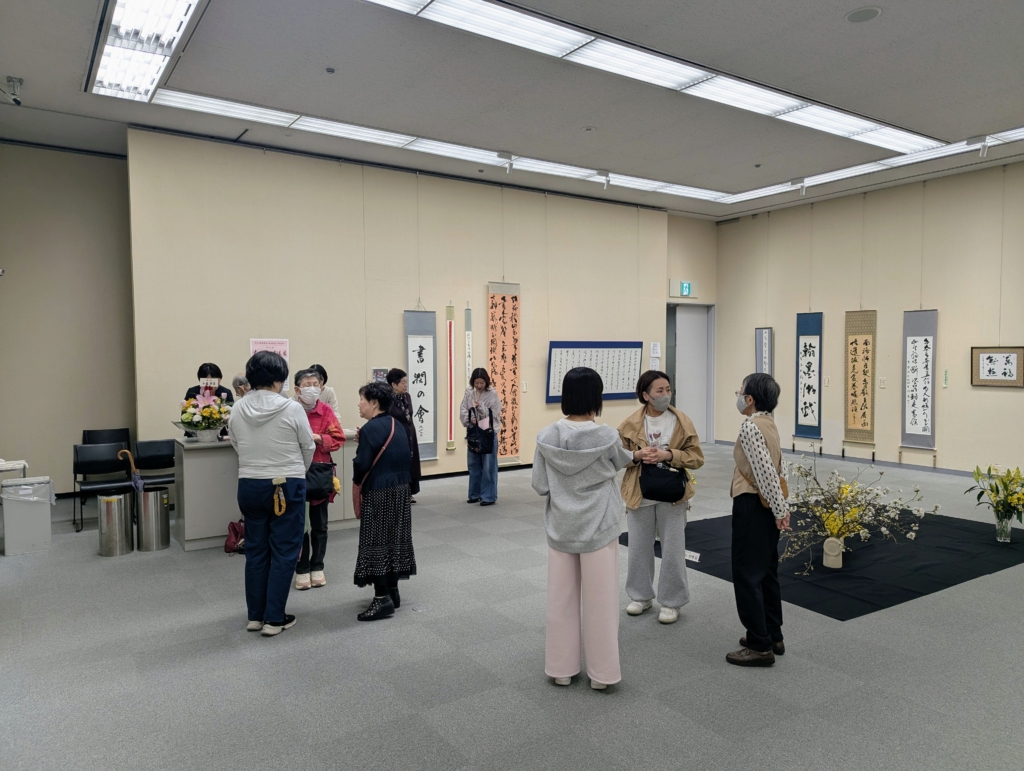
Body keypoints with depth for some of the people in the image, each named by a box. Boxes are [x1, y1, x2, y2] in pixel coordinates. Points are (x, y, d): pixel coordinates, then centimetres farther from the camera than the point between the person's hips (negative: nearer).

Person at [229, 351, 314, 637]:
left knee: (256, 550, 15)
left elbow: (237, 447, 5)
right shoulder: (292, 408, -14)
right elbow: (309, 448, -4)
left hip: (249, 485, 5)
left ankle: (255, 615, 25)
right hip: (287, 486, -4)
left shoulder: (237, 411, -2)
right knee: (284, 551, 5)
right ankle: (274, 618, 11)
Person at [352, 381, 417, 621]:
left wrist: (358, 481, 2)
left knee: (376, 542, -3)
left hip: (378, 492, -9)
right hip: (400, 489, 9)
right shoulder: (397, 426, 9)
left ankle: (383, 599, -2)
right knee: (394, 540, 14)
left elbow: (362, 463, -18)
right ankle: (392, 592, 24)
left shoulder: (370, 429, -16)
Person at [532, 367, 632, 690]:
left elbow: (540, 486, -6)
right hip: (598, 529, -2)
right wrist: (636, 454, 29)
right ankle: (601, 672, 23)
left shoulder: (547, 437, -10)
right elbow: (621, 462, 7)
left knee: (561, 599, 14)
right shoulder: (607, 437, -15)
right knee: (599, 601, 10)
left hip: (560, 528, 2)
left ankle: (561, 668, 27)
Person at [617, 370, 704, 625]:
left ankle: (671, 602, 22)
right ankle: (641, 596, 32)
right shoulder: (630, 424, -3)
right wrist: (636, 455, -18)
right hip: (640, 496, 1)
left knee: (673, 551, 5)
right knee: (639, 549, 12)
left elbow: (697, 458, -5)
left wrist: (669, 455, -20)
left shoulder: (682, 422, -4)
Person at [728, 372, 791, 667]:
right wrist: (780, 508, 17)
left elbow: (766, 471, -23)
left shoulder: (750, 427, -19)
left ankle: (760, 646, 7)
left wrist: (779, 510, -18)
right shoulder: (769, 423, 10)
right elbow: (773, 468, 14)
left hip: (752, 505, -10)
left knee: (747, 574, -1)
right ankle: (773, 635, 28)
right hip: (768, 505, 10)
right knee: (766, 571, 17)